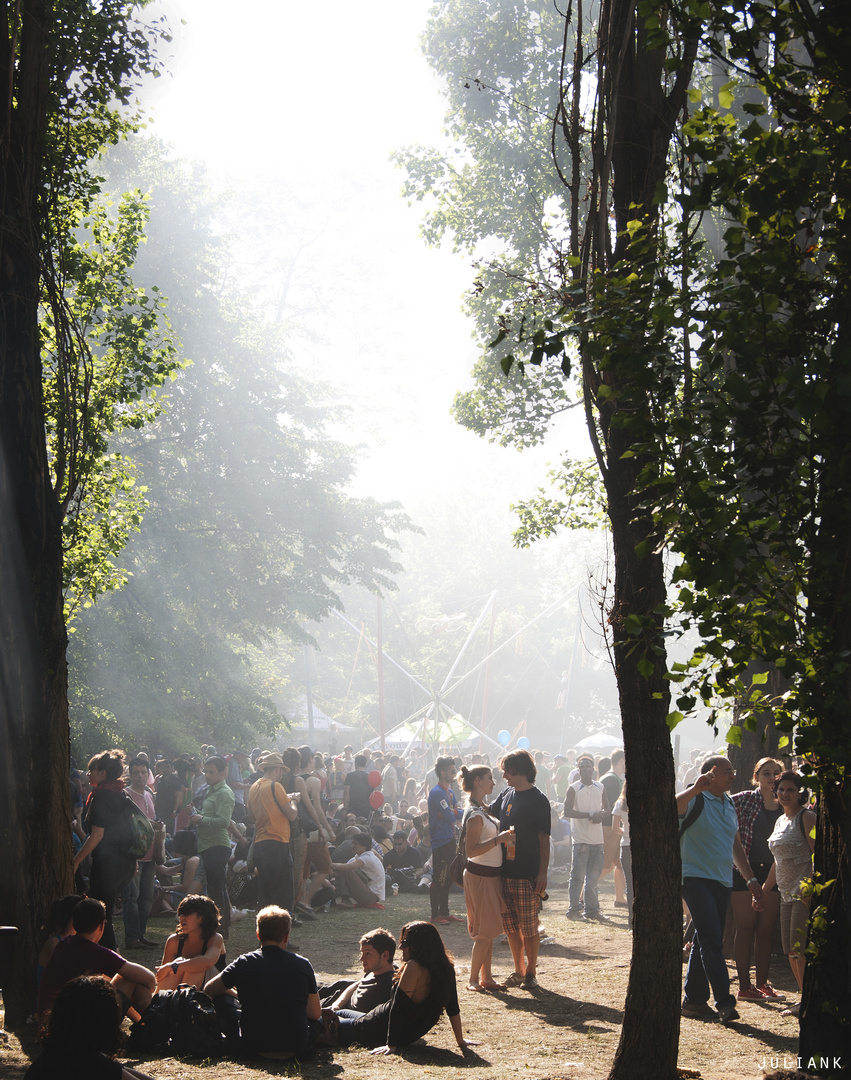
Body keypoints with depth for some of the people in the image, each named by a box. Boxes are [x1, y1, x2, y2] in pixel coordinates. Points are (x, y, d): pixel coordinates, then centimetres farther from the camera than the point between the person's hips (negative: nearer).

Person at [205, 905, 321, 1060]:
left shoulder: (244, 963, -6)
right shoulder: (302, 964, -3)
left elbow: (208, 990, 9)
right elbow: (315, 1013, 4)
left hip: (255, 1049, -2)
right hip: (297, 1049, 2)